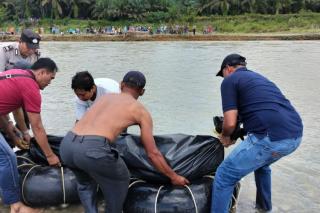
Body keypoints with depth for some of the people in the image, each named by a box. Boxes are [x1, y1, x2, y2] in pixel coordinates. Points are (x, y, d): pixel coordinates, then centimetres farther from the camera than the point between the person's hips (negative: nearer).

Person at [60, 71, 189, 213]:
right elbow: (152, 153, 18)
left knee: (85, 182, 36)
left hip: (67, 145, 6)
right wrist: (173, 177, 30)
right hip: (92, 148, -5)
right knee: (120, 180, 26)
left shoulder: (106, 96, 30)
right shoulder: (141, 111, 16)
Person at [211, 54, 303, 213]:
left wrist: (225, 137, 18)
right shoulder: (258, 77, 30)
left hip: (271, 137, -9)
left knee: (224, 177, 4)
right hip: (295, 135, 9)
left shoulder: (229, 81, 6)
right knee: (261, 164, 37)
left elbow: (230, 122, -5)